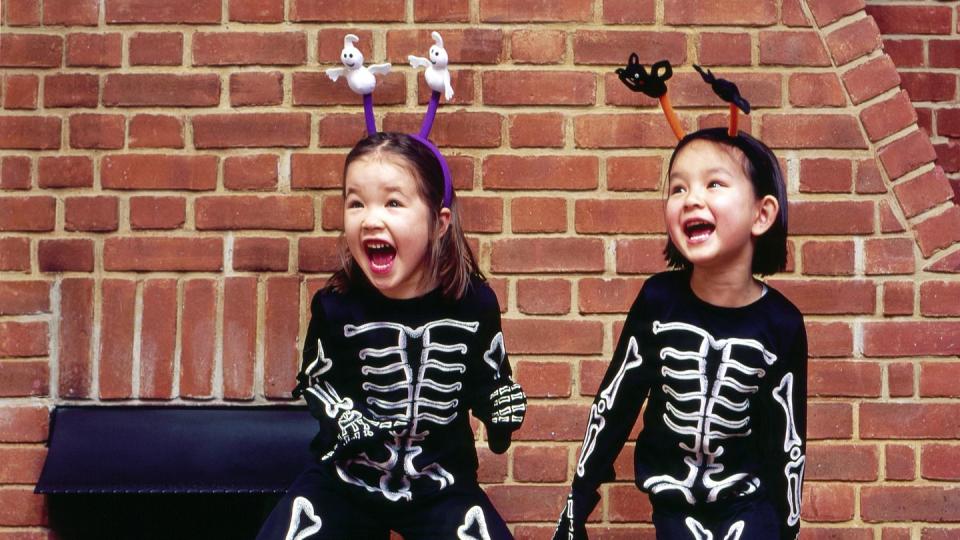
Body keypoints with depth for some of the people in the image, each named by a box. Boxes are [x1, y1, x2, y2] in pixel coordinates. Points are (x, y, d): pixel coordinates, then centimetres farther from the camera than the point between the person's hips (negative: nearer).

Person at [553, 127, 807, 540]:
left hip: (747, 501, 0)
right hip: (673, 498, 1)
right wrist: (576, 506, 0)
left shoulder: (781, 324, -15)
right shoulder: (659, 299, -14)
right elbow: (613, 404, -3)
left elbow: (787, 437, -4)